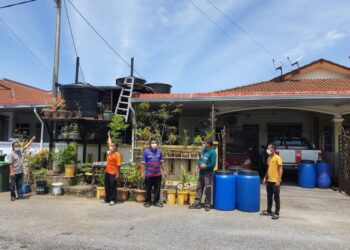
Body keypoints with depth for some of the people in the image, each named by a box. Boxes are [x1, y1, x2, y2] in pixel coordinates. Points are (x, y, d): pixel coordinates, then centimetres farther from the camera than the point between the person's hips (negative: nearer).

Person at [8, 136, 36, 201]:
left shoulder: (20, 151, 5)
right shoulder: (11, 154, -14)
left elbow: (26, 146, 11)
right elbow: (10, 164, -16)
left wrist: (32, 140, 9)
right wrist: (11, 172, -19)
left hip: (20, 172, 6)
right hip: (14, 173, -6)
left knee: (20, 184, 12)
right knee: (12, 185, 6)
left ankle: (20, 195, 19)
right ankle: (13, 196, 17)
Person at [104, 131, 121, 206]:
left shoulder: (117, 154, -14)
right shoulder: (110, 152, 7)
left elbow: (118, 165, -16)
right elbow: (109, 143, 21)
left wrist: (117, 174, -18)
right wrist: (109, 135, 25)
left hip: (113, 173, -8)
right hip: (107, 172, 8)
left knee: (112, 187, -1)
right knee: (107, 186, 14)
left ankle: (113, 200, 6)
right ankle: (107, 199, 24)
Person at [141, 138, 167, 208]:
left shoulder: (159, 151, 4)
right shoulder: (146, 151, -6)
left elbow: (161, 162, 12)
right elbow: (143, 163, -6)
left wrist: (164, 171, 10)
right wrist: (142, 173, -9)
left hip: (158, 174, 3)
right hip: (149, 174, -3)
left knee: (157, 189, 9)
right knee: (148, 189, 8)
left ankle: (156, 201, 22)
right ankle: (148, 201, 23)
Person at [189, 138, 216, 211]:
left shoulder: (212, 152, -14)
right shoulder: (204, 150, 8)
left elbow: (213, 164, -17)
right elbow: (200, 159, 15)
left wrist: (205, 166, -16)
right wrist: (197, 166, 1)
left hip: (208, 173, -7)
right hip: (201, 172, 8)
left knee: (208, 190, 1)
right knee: (199, 188, 12)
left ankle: (208, 205, 14)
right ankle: (197, 203, 22)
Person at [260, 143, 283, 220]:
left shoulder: (277, 158, -12)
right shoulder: (269, 158, 11)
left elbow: (280, 170, -14)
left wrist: (278, 181, -18)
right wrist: (265, 178, 15)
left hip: (275, 181, -8)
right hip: (269, 181, 8)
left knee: (276, 198, 2)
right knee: (269, 197, 16)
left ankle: (276, 213, 11)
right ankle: (268, 211, 27)